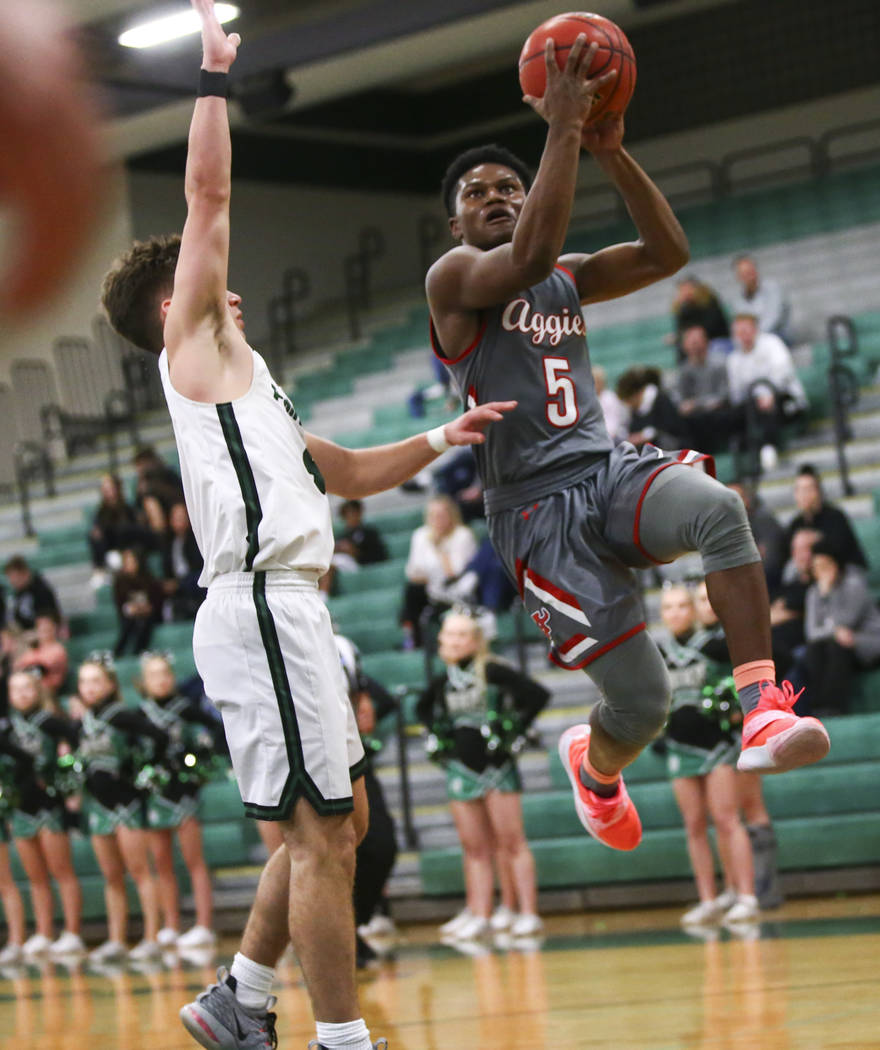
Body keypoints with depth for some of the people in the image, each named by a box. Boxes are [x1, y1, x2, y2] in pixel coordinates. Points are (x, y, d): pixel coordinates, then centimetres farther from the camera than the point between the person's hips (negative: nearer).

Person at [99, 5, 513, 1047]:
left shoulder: (240, 386, 27)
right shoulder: (194, 343, 3)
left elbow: (349, 473, 32)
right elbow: (208, 193, -5)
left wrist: (441, 438, 18)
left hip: (286, 608, 10)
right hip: (261, 604, -10)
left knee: (336, 822, 14)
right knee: (321, 831, -10)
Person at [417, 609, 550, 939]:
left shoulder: (492, 672, -9)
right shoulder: (442, 682, 7)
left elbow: (538, 695, -14)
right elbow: (423, 710, 28)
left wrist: (514, 729, -11)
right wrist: (438, 733, 12)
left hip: (497, 765, -5)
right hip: (461, 769, 5)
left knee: (512, 842, -3)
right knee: (474, 847, 6)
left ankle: (528, 913, -2)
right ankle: (479, 916, 9)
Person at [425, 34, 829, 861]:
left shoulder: (570, 279, 20)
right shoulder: (452, 279, 0)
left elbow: (666, 253, 6)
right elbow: (529, 256, -22)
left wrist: (611, 152, -4)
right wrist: (562, 130, -22)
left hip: (610, 472, 5)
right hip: (536, 508, -5)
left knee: (720, 508, -33)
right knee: (643, 701, -8)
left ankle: (763, 715, -36)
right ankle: (592, 764, 31)